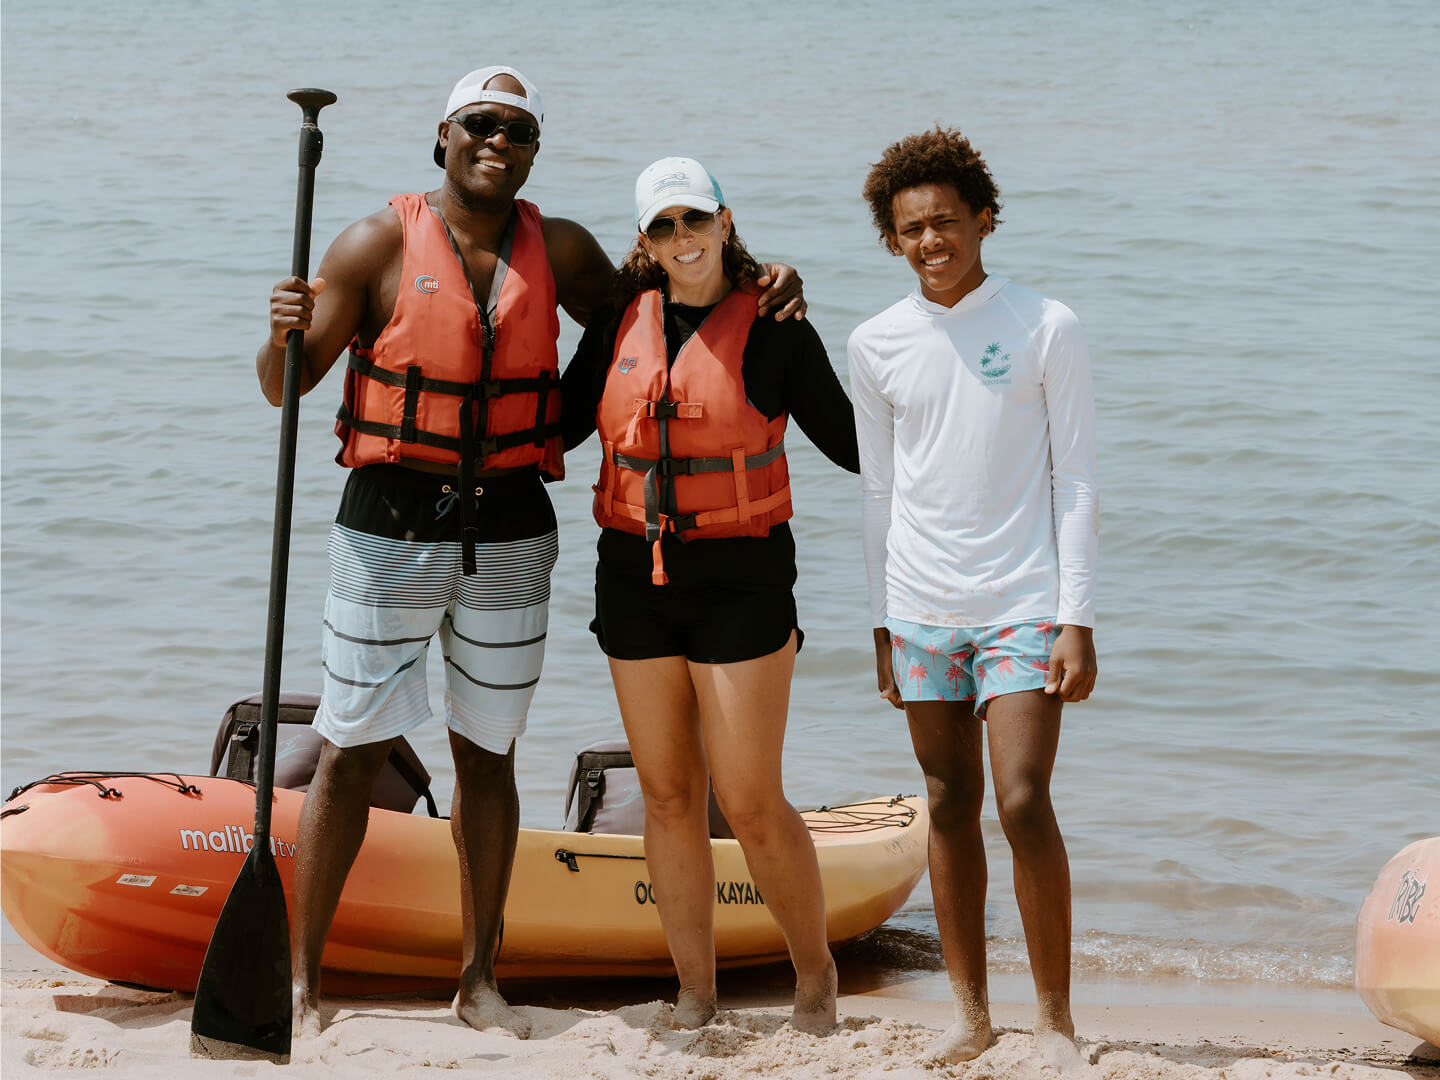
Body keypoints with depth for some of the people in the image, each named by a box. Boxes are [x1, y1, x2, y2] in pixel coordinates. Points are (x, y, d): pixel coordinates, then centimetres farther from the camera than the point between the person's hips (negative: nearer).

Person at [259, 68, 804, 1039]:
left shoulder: (559, 250, 4)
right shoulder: (381, 245, -6)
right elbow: (284, 387, -4)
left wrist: (757, 290, 2)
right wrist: (286, 334, -28)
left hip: (509, 532, 3)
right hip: (390, 527, -3)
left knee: (489, 757, 10)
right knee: (352, 753, -1)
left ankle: (480, 978, 20)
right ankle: (303, 980, 8)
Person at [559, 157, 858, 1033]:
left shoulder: (773, 328, -5)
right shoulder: (622, 320, 6)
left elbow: (850, 444, 2)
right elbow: (557, 426, 16)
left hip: (740, 577, -4)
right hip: (635, 576, 4)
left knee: (750, 803, -6)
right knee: (669, 796, 8)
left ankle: (816, 971, 16)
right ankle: (696, 998, 17)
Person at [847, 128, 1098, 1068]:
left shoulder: (1046, 330, -4)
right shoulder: (878, 345, 5)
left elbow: (1076, 481, -3)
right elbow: (880, 490, 13)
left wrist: (1078, 619, -9)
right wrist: (882, 622, 12)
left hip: (1022, 604, -3)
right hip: (921, 609, 3)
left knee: (1024, 803, -11)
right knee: (951, 806, 8)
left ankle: (1056, 1017, 0)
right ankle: (971, 1012, 17)